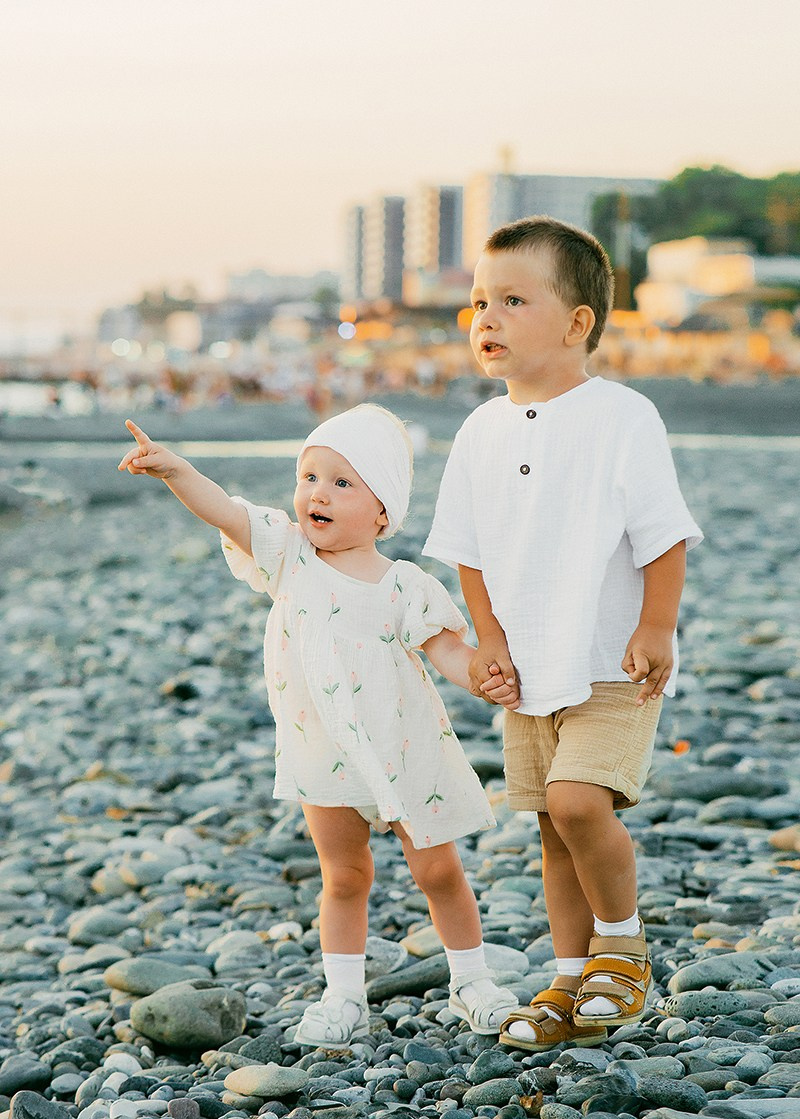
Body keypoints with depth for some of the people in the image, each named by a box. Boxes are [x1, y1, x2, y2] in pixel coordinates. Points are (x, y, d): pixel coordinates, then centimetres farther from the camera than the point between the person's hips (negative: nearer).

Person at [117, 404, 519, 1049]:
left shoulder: (404, 586, -9)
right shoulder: (289, 556, -4)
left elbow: (446, 646, -11)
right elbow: (227, 511, -14)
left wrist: (488, 679, -31)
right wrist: (174, 470, -29)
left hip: (405, 753, -1)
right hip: (324, 758, 2)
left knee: (438, 873, 8)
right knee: (344, 879, 11)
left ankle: (471, 982, 26)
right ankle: (343, 996, 20)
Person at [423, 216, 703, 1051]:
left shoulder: (623, 418, -13)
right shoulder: (483, 430, 4)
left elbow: (664, 536, -11)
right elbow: (469, 549, 10)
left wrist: (655, 631, -14)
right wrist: (489, 637, 1)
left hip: (614, 668, -5)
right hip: (529, 670, 6)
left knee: (579, 800, -21)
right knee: (553, 826, 10)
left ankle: (621, 942, 4)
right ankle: (572, 985, 22)